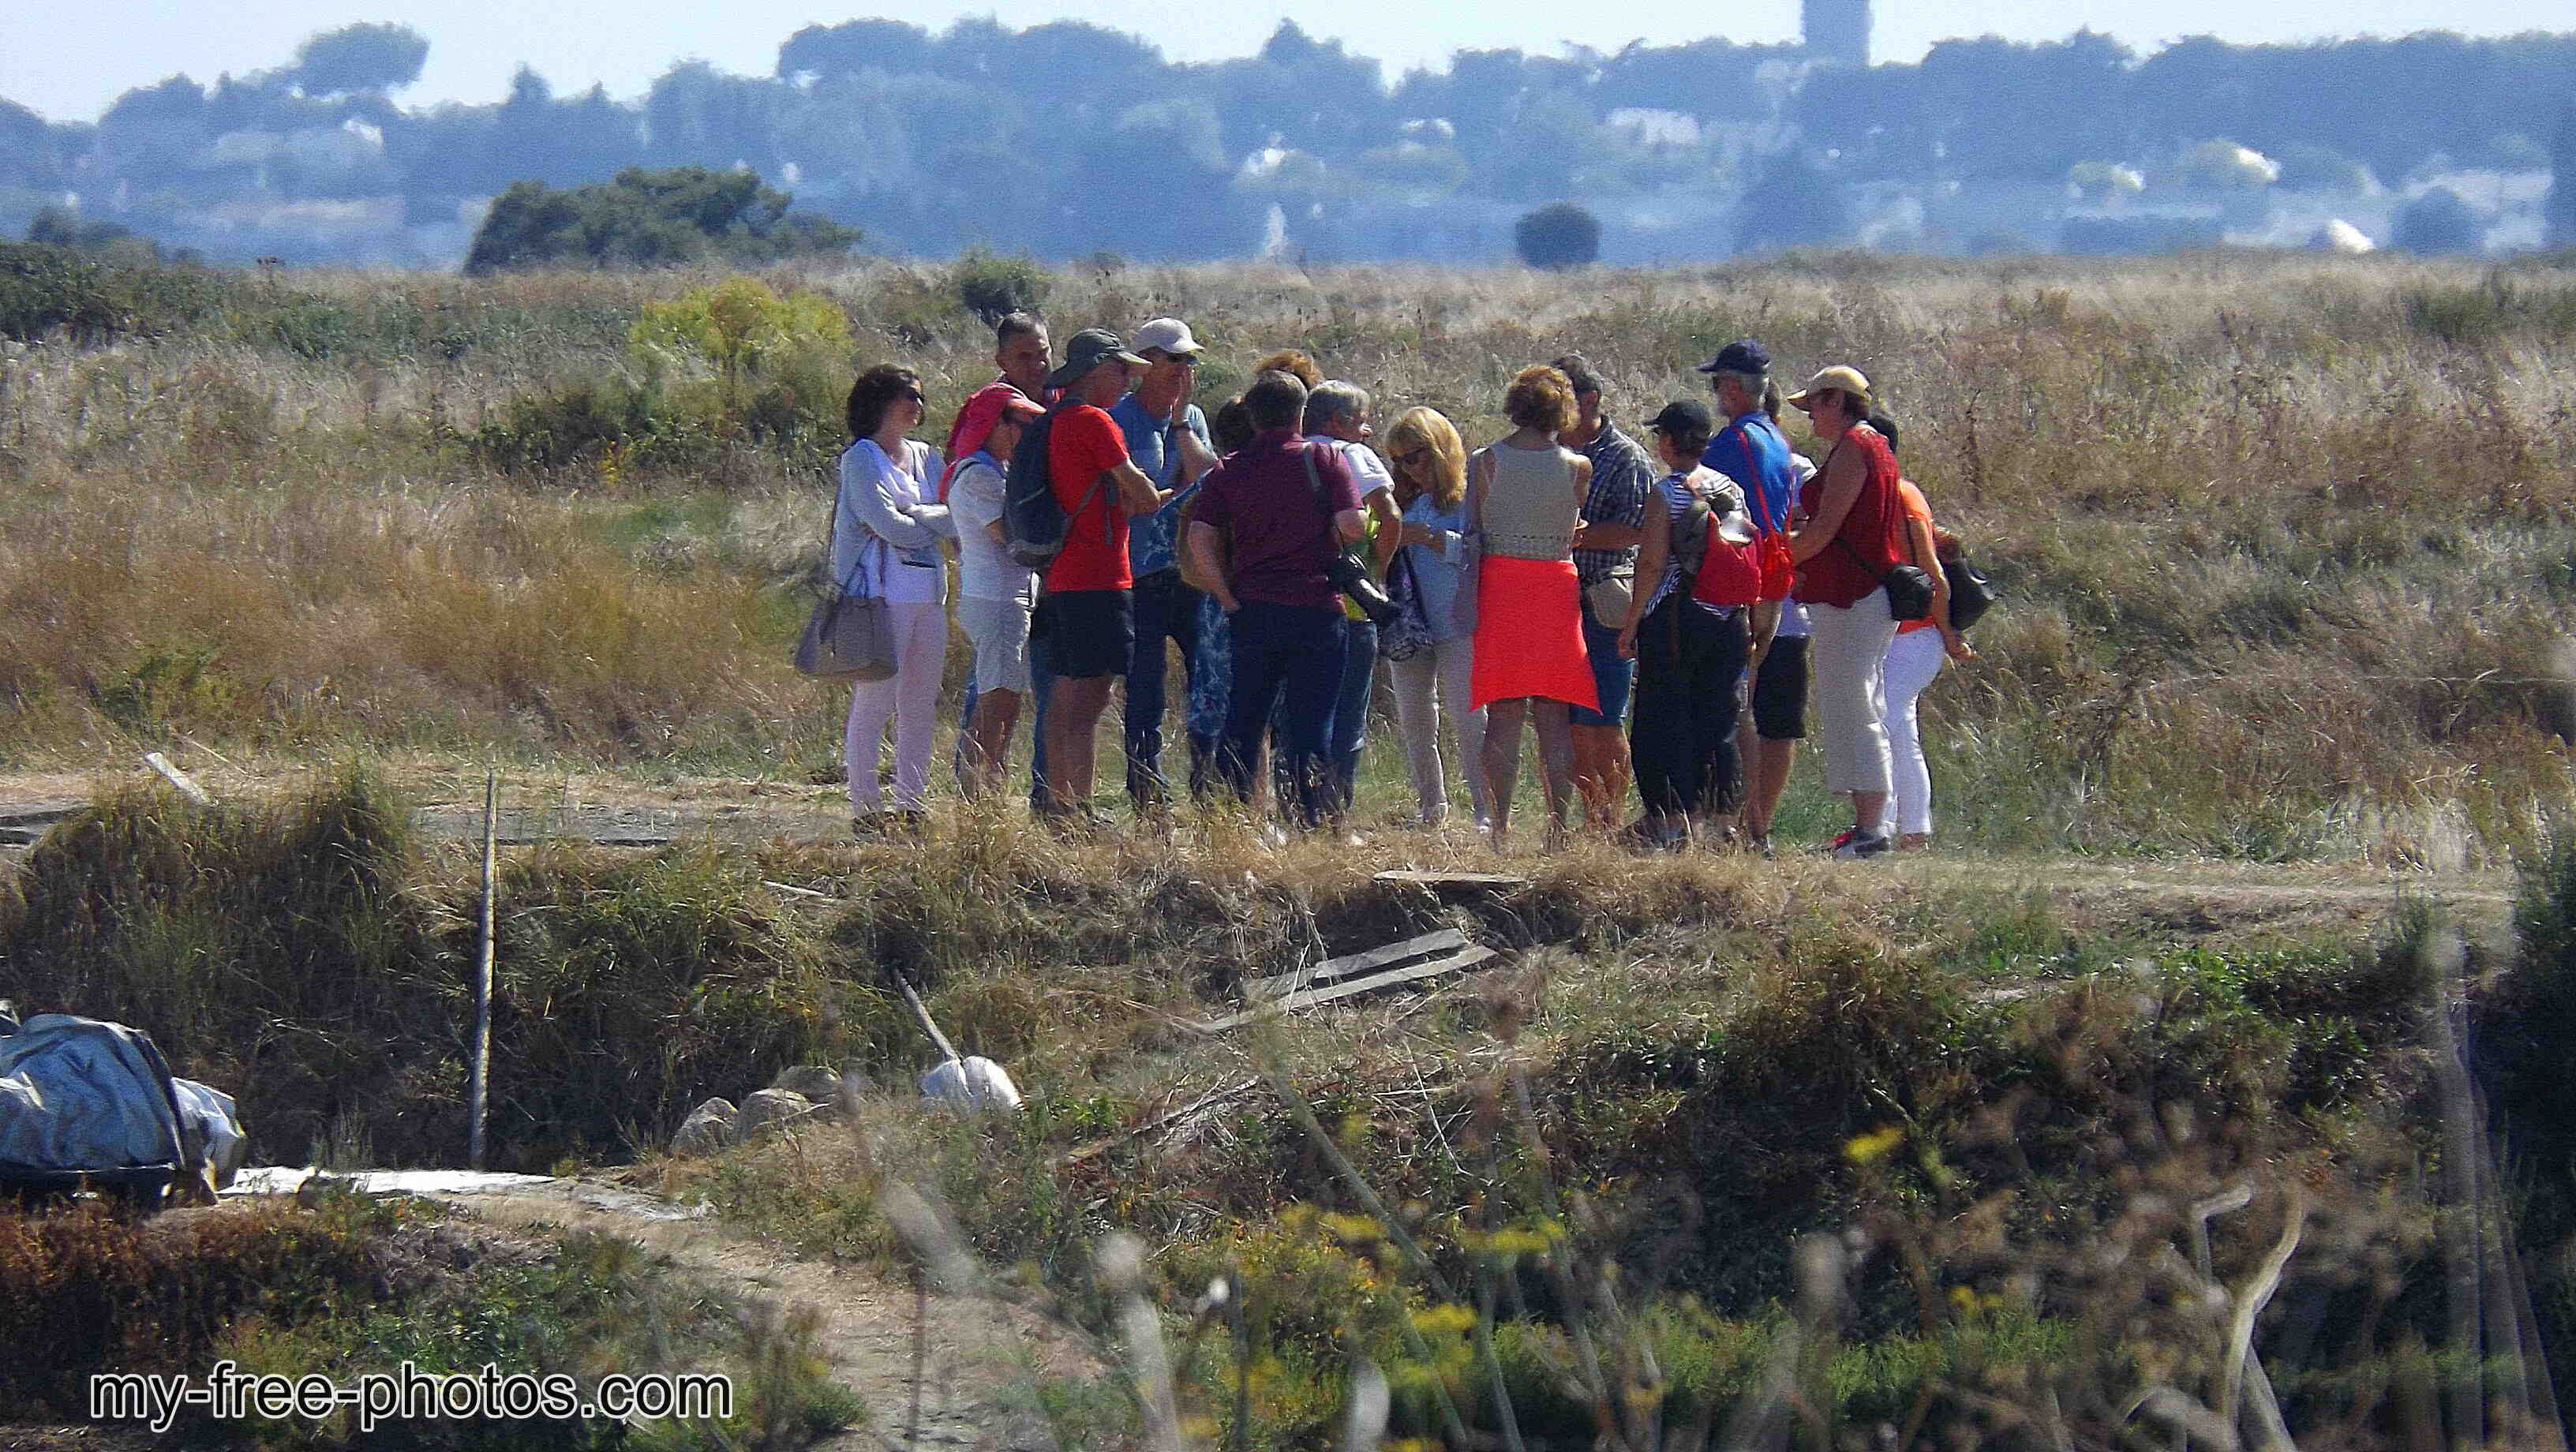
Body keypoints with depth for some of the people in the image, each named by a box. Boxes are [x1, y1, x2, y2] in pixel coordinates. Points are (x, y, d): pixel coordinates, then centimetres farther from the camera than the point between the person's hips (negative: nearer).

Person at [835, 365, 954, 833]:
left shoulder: (924, 457, 19)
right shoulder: (861, 459, -3)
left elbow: (956, 517, 13)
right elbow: (890, 526, -12)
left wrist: (913, 516, -5)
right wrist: (940, 520, -1)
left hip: (928, 593, 7)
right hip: (883, 593, -7)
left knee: (921, 703, 5)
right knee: (875, 699, -8)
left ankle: (910, 805, 9)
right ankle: (866, 808, -7)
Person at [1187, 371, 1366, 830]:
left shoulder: (1230, 469, 5)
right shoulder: (1325, 460, -1)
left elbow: (1200, 539, -4)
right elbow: (1352, 525, -11)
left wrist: (1227, 595, 2)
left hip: (1252, 610, 2)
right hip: (1316, 608, -2)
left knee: (1242, 723, 10)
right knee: (1308, 727, 1)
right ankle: (1308, 824, -2)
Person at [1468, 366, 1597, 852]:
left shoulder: (1484, 462, -2)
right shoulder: (1577, 467, -1)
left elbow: (1471, 533, 1)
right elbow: (1574, 533, 6)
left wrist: (1468, 602, 10)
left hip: (1499, 581, -1)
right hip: (1558, 584, 1)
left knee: (1503, 717, 0)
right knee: (1553, 719, 4)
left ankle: (1500, 830, -5)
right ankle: (1558, 828, 0)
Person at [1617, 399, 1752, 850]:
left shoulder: (1667, 493, -10)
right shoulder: (1731, 489, 8)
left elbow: (1653, 564, -14)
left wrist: (1632, 622, -7)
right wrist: (1744, 621, 18)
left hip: (1674, 617, -6)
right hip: (1727, 618, 6)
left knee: (1664, 717, 1)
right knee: (1717, 721, 10)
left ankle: (1673, 821, -3)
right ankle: (1719, 822, 10)